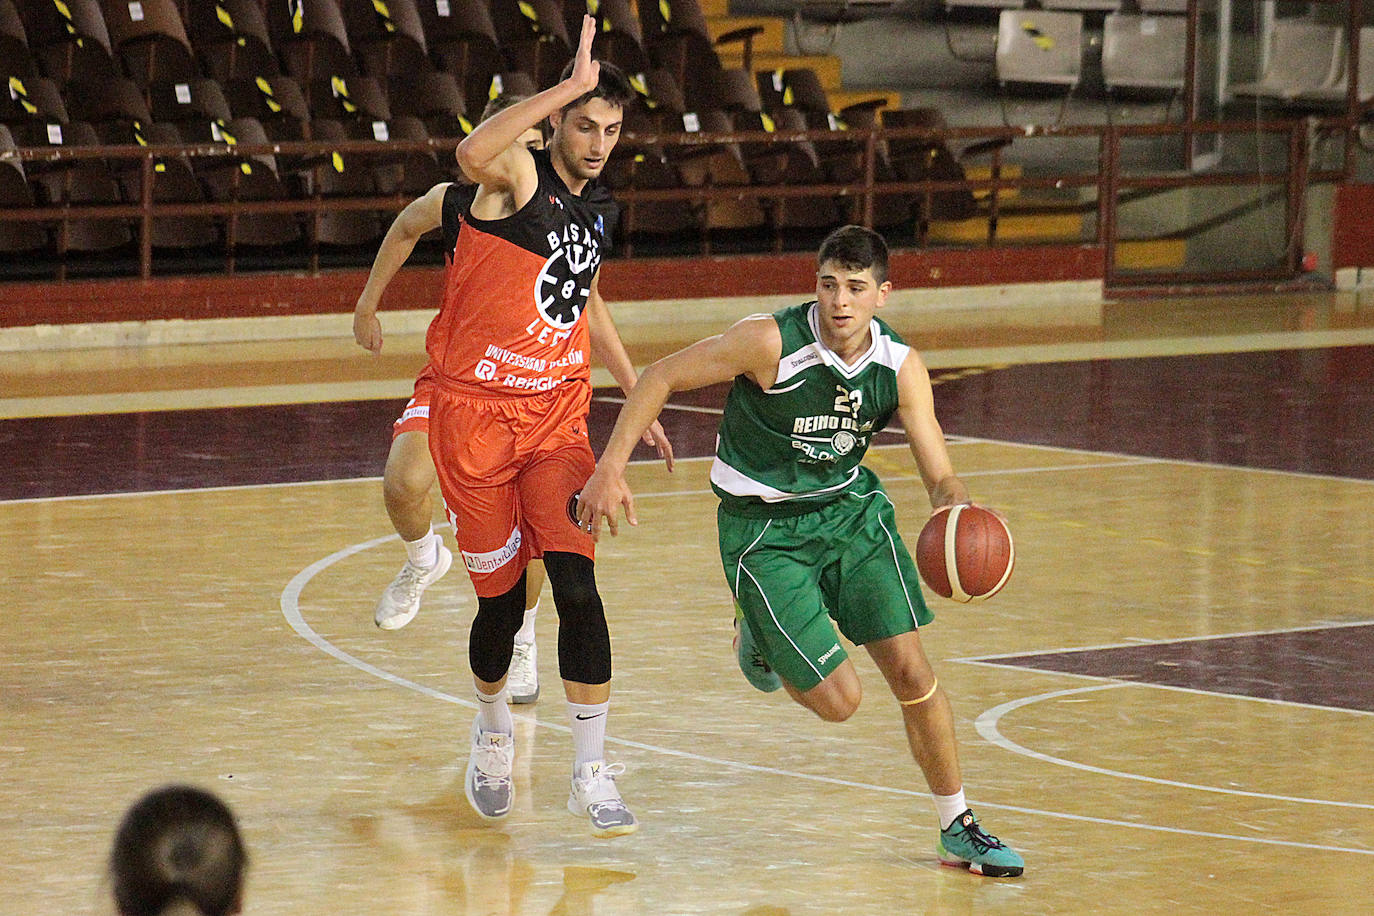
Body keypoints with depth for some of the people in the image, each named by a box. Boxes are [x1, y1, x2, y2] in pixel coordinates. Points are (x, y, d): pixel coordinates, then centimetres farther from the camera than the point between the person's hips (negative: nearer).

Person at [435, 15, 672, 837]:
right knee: (502, 603, 5)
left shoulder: (599, 206, 8)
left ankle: (592, 772, -7)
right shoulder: (519, 177, -13)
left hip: (558, 414, 4)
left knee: (576, 585, -13)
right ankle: (493, 736, 35)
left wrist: (637, 395, 27)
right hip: (476, 414, -4)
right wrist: (570, 85, -38)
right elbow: (473, 153, -40)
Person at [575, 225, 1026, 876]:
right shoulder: (772, 343, -26)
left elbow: (940, 477, -12)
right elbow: (661, 378, -16)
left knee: (910, 669, -3)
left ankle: (958, 829, 14)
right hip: (764, 530, -4)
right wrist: (610, 470, -21)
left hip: (850, 507, 4)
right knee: (839, 700, -9)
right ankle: (760, 636, 24)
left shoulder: (900, 366, -13)